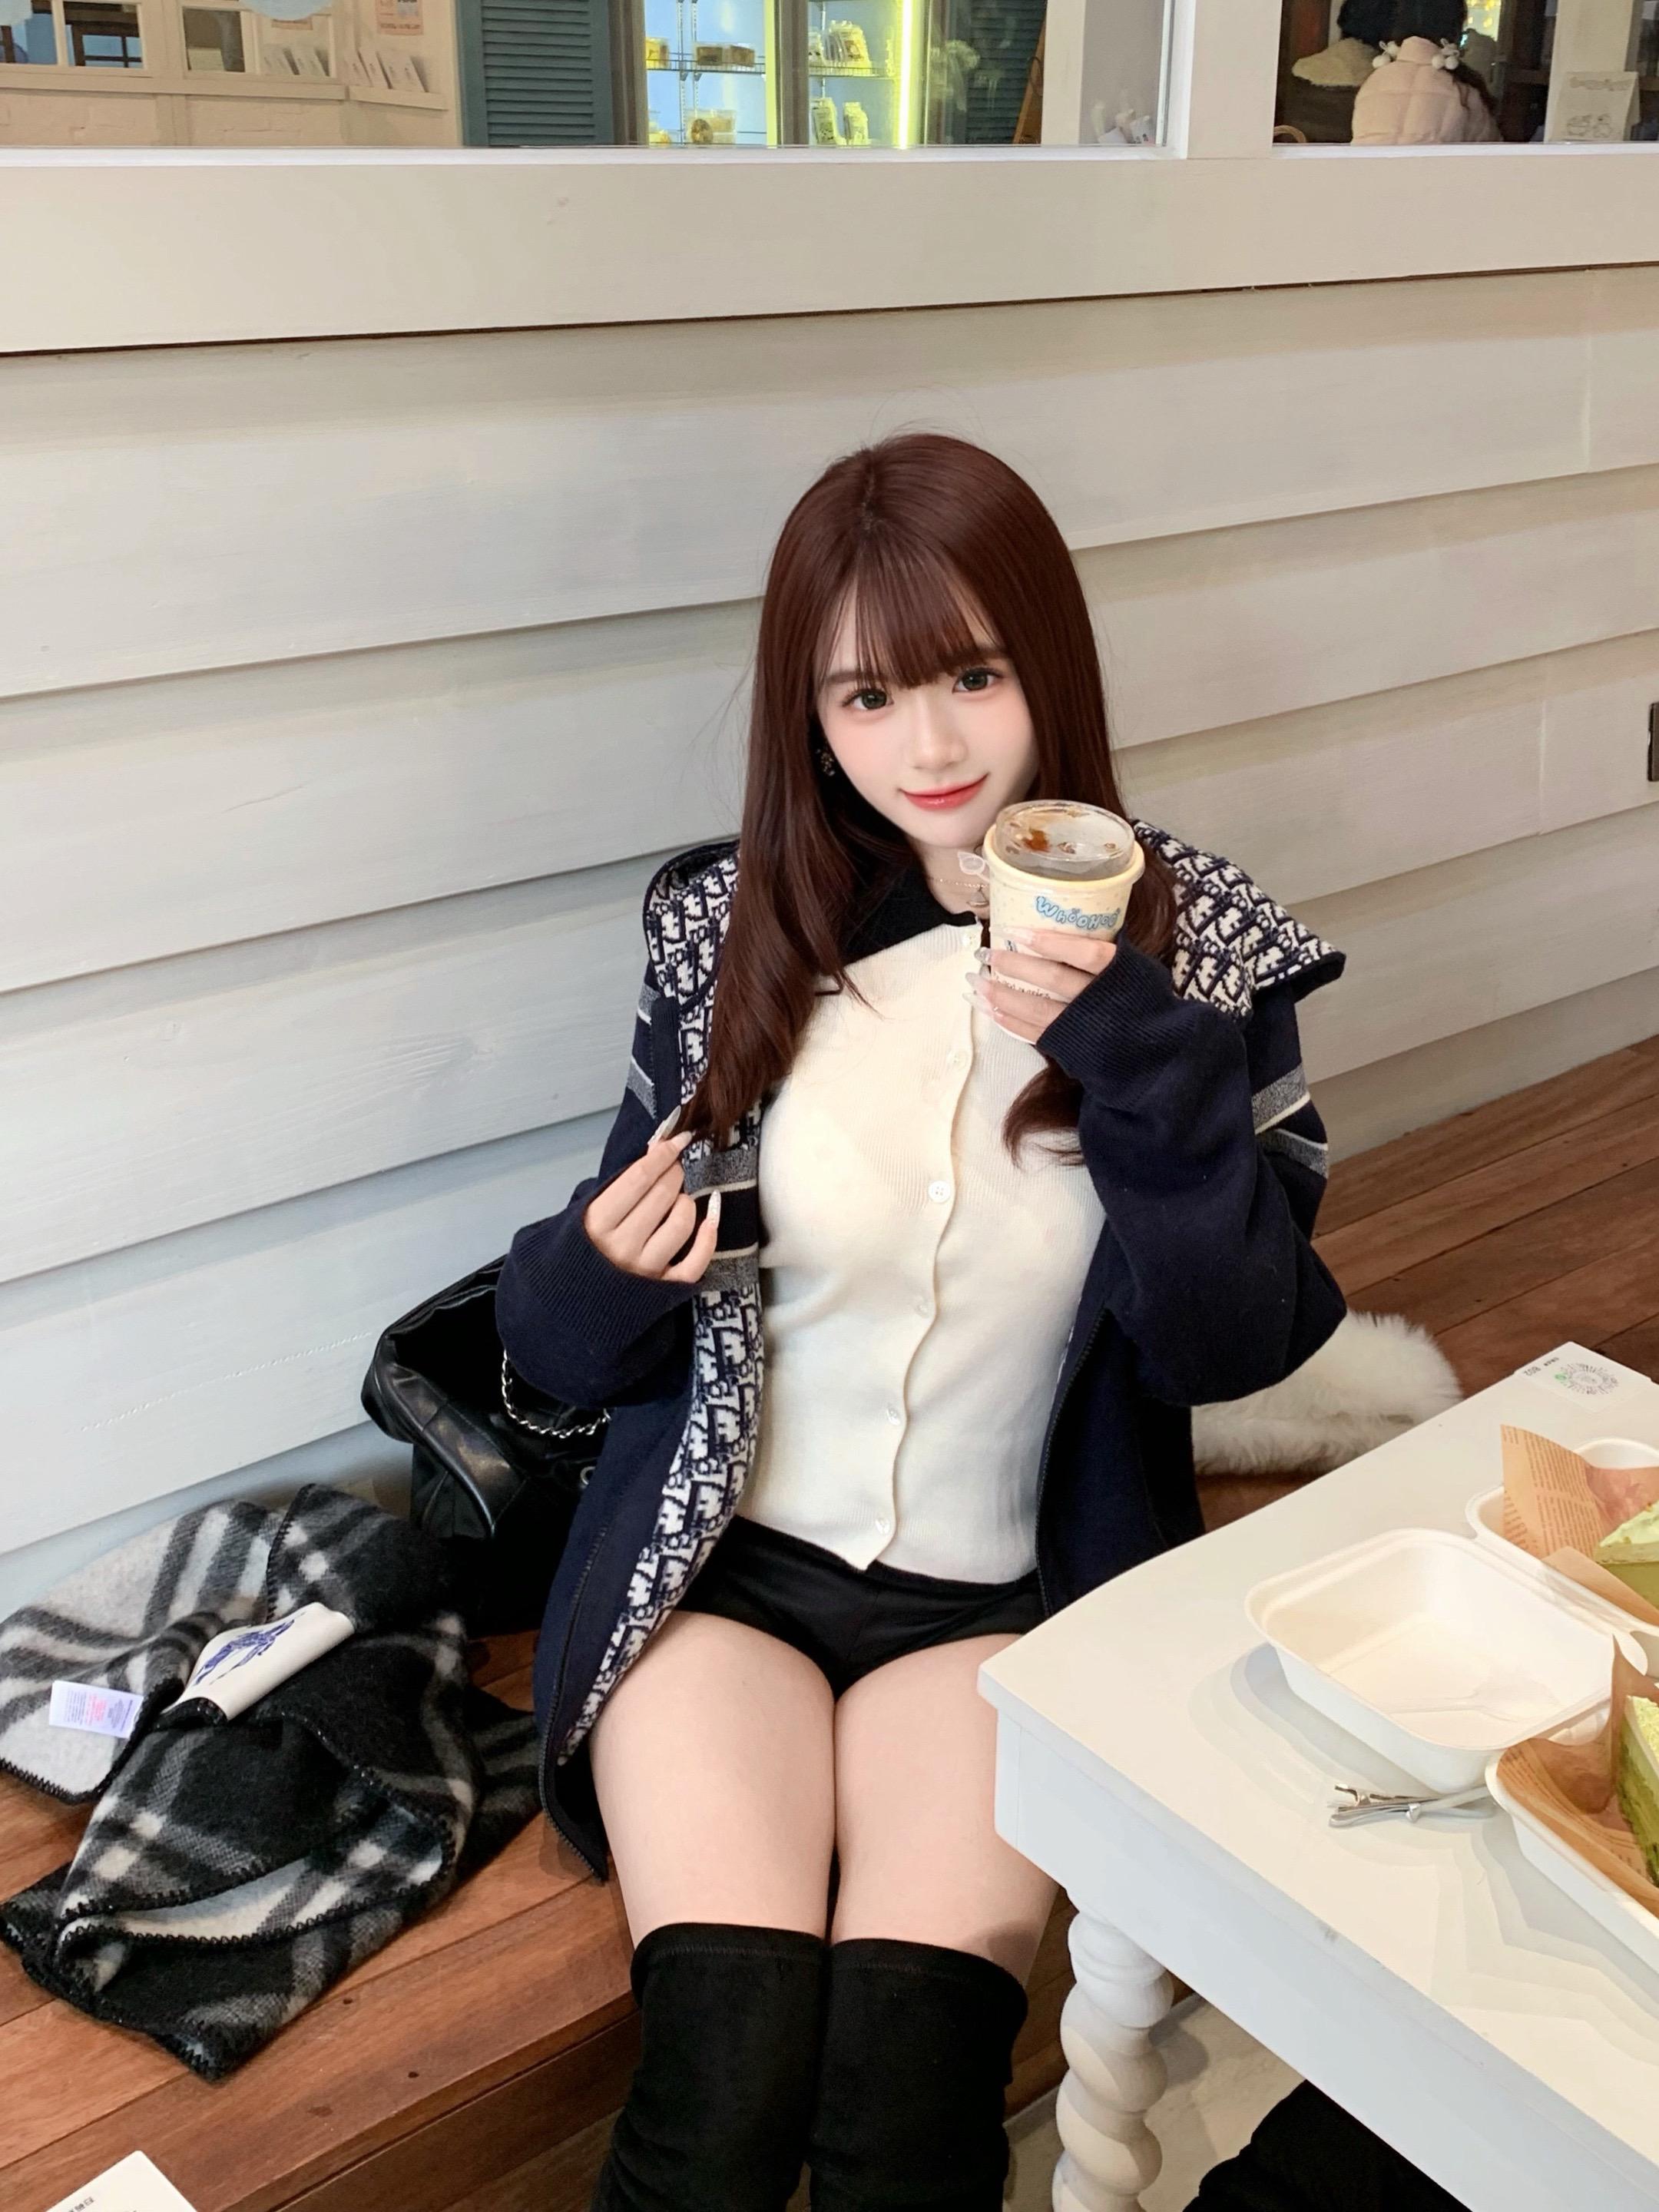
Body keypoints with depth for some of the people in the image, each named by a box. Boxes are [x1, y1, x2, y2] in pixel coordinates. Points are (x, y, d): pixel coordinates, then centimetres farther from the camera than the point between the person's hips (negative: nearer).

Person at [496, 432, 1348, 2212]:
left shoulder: (1193, 950, -2)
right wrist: (601, 1278, -15)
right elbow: (580, 1345, 8)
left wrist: (1142, 1059, -19)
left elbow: (1233, 1346, -6)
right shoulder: (729, 933, 0)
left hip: (1006, 1596, 0)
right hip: (722, 1559, 1)